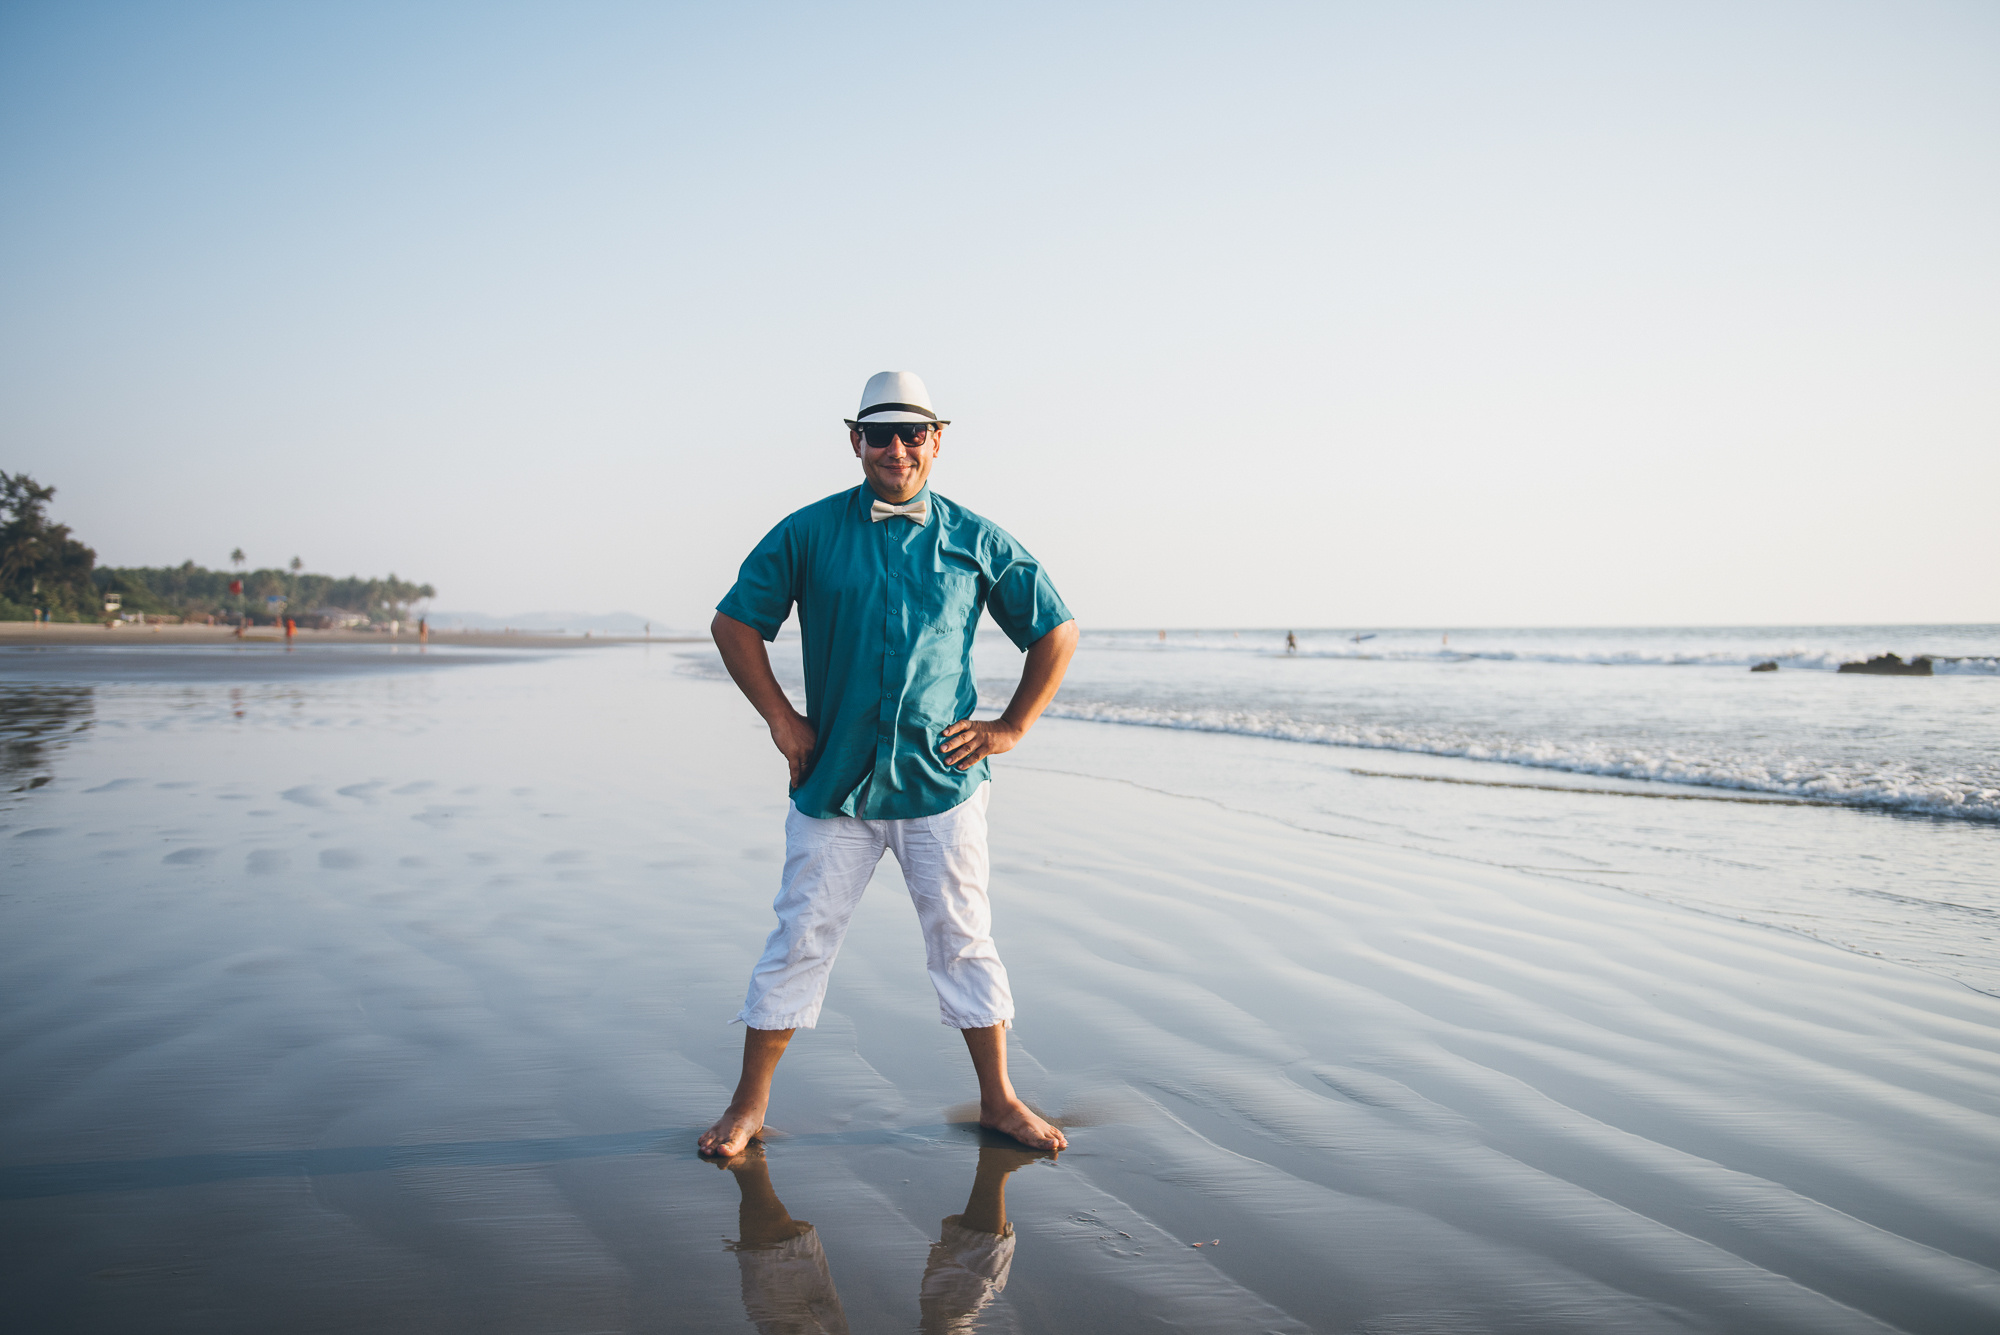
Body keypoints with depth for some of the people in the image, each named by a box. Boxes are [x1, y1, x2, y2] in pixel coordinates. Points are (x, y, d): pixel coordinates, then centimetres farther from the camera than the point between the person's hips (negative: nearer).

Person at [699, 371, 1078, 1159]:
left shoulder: (976, 542, 3)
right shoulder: (808, 533, 1)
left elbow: (1056, 630, 11)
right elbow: (734, 623, 7)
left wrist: (1012, 726, 5)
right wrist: (781, 719, 1)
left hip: (942, 782, 1)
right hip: (834, 785, 0)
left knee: (964, 941, 9)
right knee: (801, 940, 4)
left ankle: (998, 1100, 22)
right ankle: (749, 1103, 18)